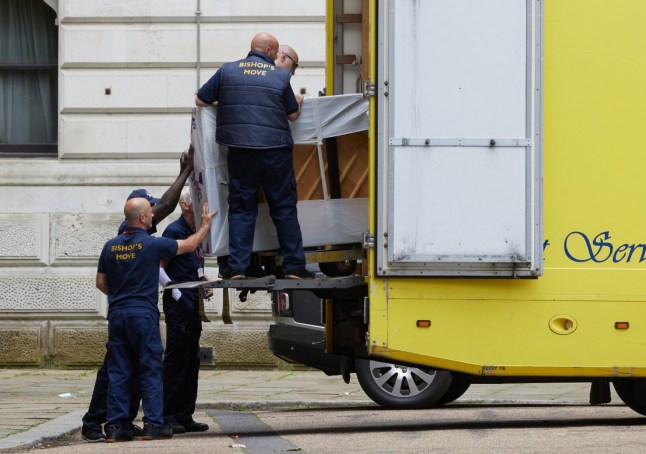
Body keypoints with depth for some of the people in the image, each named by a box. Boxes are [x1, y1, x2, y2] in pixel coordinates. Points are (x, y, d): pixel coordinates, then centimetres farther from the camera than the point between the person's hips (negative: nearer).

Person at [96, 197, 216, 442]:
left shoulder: (111, 246, 6)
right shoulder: (152, 244, -8)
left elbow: (100, 282, 12)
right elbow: (189, 245, 3)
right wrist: (206, 225, 18)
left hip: (117, 313, 5)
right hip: (143, 313, -5)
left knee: (119, 371, 6)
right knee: (151, 369, 0)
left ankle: (116, 425, 4)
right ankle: (153, 424, -2)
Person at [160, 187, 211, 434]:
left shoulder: (197, 232, 17)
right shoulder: (174, 230, -9)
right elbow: (160, 268, -14)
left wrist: (205, 283, 11)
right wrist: (176, 293, -17)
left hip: (194, 303, 9)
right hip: (178, 303, -9)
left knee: (192, 360, 10)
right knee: (176, 359, -9)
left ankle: (184, 416, 15)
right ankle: (168, 416, -7)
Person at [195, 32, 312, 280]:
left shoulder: (227, 71, 5)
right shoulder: (281, 76, 3)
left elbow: (200, 101, 7)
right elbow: (293, 115, 10)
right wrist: (299, 103, 33)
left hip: (240, 151, 1)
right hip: (276, 150, -1)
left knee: (241, 208, 7)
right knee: (284, 209, 8)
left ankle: (237, 267, 0)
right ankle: (294, 266, 8)